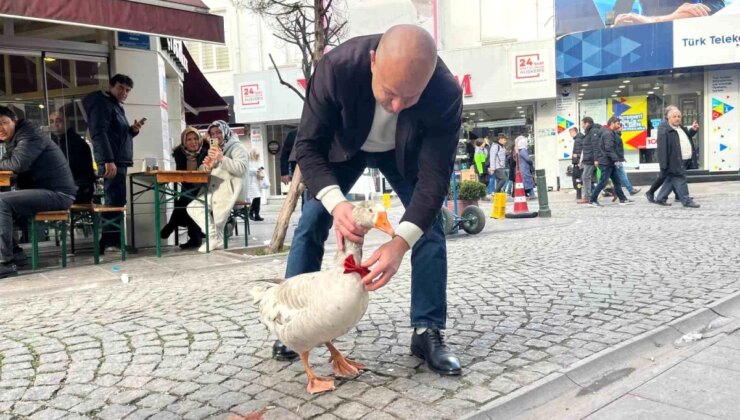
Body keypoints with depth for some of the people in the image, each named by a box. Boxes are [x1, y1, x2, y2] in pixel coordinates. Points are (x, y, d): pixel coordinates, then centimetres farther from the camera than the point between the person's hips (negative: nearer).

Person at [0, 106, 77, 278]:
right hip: (46, 192, 10)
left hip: (58, 194, -10)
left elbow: (18, 164, -25)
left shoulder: (30, 135, -10)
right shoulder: (15, 139, 21)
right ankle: (14, 252, 9)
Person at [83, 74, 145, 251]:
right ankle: (110, 241, -12)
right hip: (112, 162, -10)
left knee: (116, 202, 9)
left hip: (119, 161, 10)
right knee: (115, 202, -13)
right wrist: (108, 160, -25)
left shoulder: (117, 106, 24)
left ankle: (111, 241, 13)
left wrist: (133, 130, 8)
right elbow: (99, 133, -17)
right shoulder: (102, 103, -5)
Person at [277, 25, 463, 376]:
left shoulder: (446, 93, -39)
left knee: (429, 225, -11)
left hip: (405, 151, 0)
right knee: (311, 223, -5)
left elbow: (434, 176, -35)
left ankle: (428, 331, 0)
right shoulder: (337, 66, -40)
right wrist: (335, 203, -50)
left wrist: (400, 241, -49)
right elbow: (308, 146, -32)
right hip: (345, 145, 0)